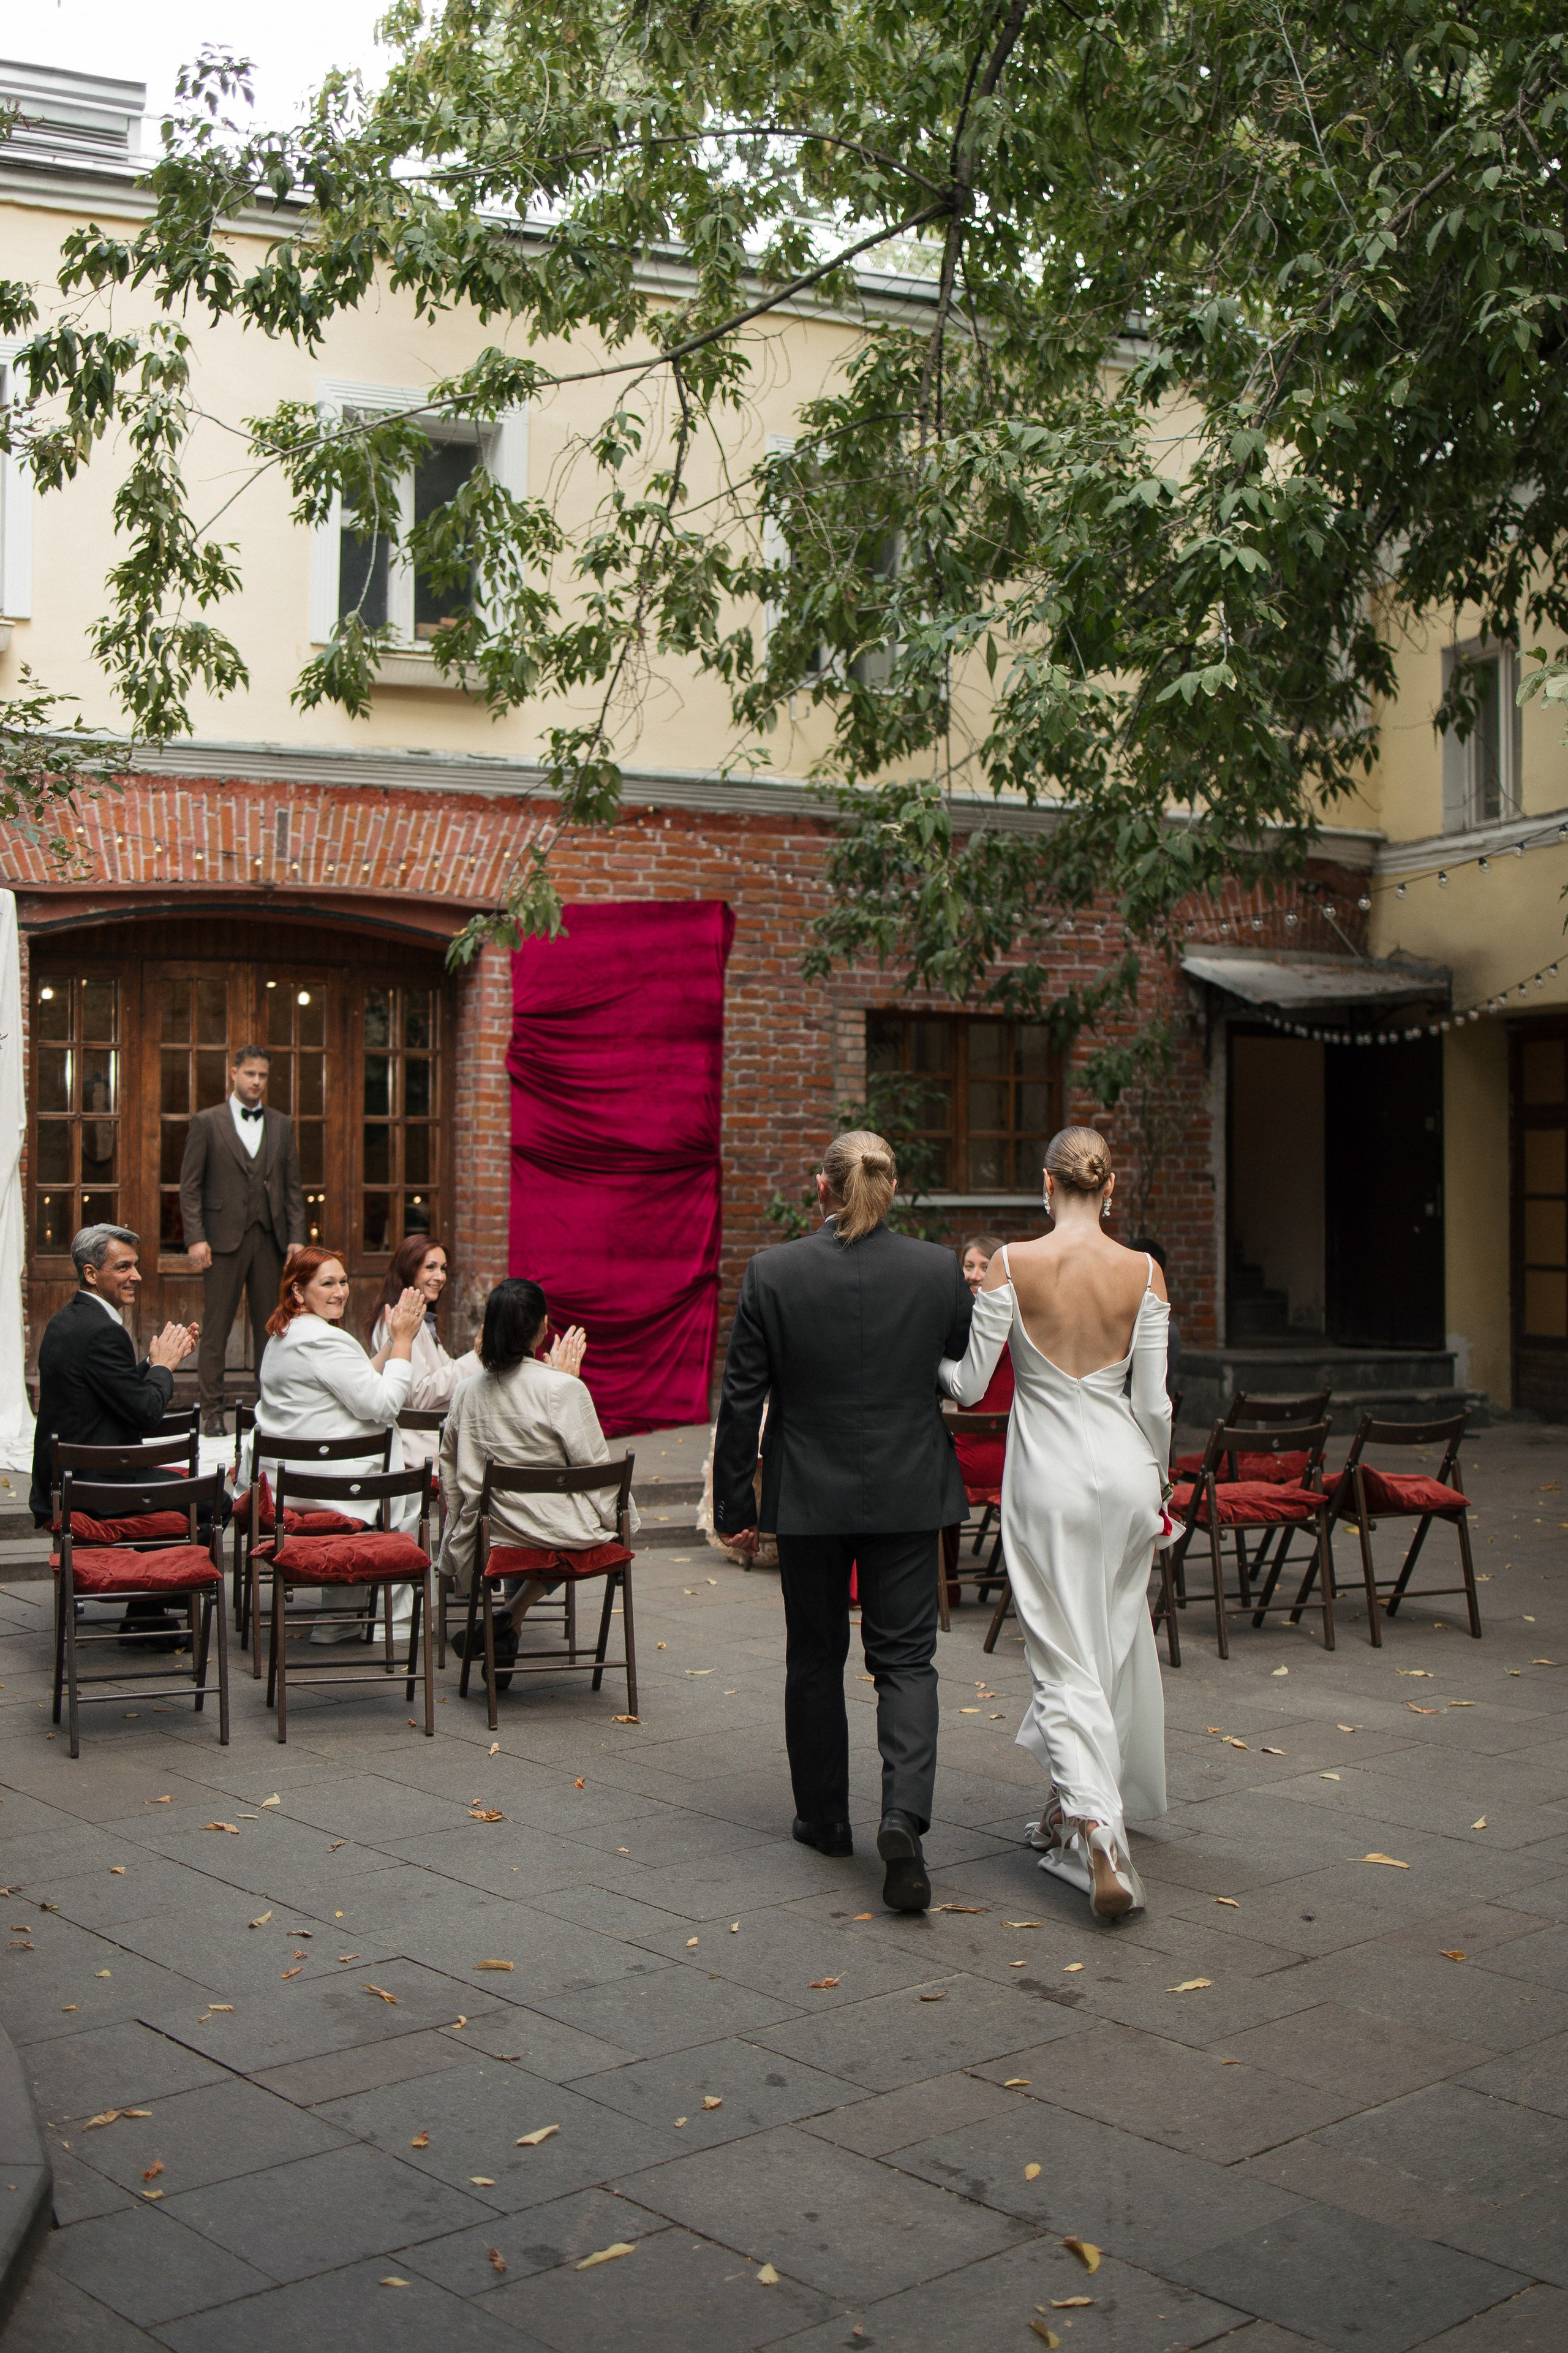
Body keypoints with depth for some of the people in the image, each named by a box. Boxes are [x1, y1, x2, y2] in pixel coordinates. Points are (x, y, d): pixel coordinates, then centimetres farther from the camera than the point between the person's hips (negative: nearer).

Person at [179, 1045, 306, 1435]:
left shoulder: (282, 1125, 13)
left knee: (270, 1328, 5)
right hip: (223, 1240, -3)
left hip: (270, 1239, 3)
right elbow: (190, 1186, 1)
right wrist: (196, 1238, -9)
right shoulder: (207, 1123, 3)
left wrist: (296, 1238, 3)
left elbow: (293, 1187, 13)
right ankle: (212, 1412, 4)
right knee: (216, 1330, -1)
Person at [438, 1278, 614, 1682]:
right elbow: (594, 1466, -10)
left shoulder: (469, 1392, -2)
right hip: (558, 1529, -6)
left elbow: (450, 1467, 10)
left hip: (495, 1529, 6)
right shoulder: (564, 1389, -17)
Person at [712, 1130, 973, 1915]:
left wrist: (733, 1500, 4)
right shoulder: (938, 1270, -7)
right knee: (905, 1658, 5)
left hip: (809, 1496, 0)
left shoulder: (772, 1273, -9)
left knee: (814, 1659, 16)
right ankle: (904, 1815, -14)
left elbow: (742, 1399, -5)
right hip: (909, 1495, 0)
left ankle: (824, 1819, 27)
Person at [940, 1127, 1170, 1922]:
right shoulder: (1143, 1273, -4)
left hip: (1048, 1474, -3)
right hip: (1124, 1468, 3)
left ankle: (1102, 1841, -15)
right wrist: (1157, 1484, 14)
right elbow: (1153, 1401, 0)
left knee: (1066, 1660, 1)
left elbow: (969, 1385, -7)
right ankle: (1076, 1801, 36)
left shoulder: (1012, 1265, -10)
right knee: (1113, 1642, 20)